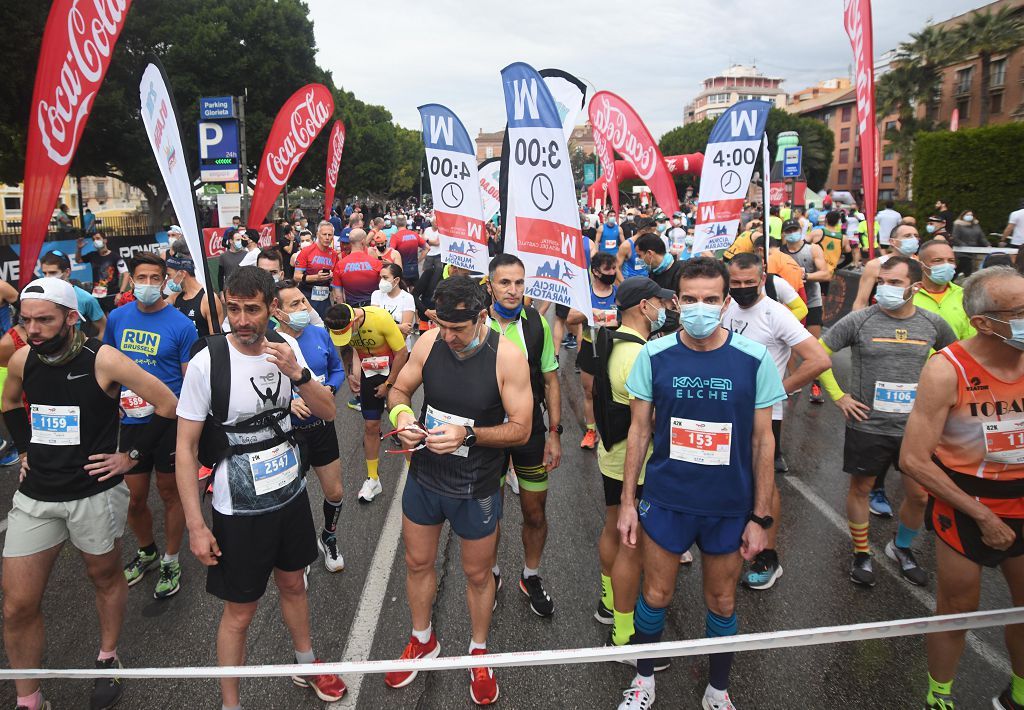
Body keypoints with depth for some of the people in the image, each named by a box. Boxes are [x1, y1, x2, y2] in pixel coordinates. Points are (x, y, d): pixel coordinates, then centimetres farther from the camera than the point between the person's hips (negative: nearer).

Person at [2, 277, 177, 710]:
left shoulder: (103, 360, -15)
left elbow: (167, 404, -13)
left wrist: (132, 456, -9)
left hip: (95, 493, -4)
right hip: (35, 495, 4)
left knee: (105, 578, 17)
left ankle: (108, 661, 40)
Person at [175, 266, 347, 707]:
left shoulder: (285, 346, -6)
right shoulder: (207, 362, -20)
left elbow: (328, 412, -5)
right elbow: (186, 448, -14)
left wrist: (297, 373, -24)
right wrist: (196, 526, -16)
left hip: (291, 493, 5)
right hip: (238, 508, -4)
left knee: (292, 584, 23)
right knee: (240, 611, 8)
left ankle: (306, 666, 46)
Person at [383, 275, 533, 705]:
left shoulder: (507, 356, -22)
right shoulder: (430, 342, -11)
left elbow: (521, 430, -18)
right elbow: (399, 389, 4)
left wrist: (468, 435, -31)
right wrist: (401, 413, -19)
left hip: (475, 490, -3)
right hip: (424, 477, 4)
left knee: (477, 575, 16)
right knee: (418, 563, 21)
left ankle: (479, 654, 43)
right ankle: (423, 641, 48)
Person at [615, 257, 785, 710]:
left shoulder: (754, 359, -10)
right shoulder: (654, 355, -8)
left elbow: (762, 441, -4)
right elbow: (639, 430, -1)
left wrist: (760, 516, -3)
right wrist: (628, 501, -2)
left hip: (730, 505, 0)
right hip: (666, 500, 0)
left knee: (721, 602, 16)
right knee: (655, 596, 13)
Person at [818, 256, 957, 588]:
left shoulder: (933, 324, -1)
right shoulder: (859, 320, -10)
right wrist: (838, 396, -6)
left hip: (916, 427, 3)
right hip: (867, 425, -2)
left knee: (920, 495, 9)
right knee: (860, 489, 10)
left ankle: (901, 547, 36)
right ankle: (861, 554, 29)